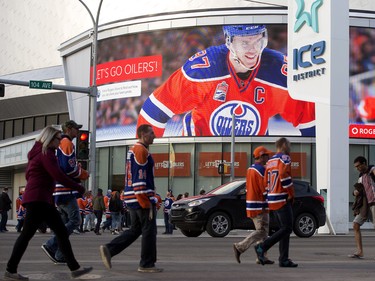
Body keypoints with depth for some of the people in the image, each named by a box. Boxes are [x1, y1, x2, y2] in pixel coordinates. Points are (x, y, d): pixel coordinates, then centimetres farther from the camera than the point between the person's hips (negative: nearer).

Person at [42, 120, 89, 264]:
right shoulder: (67, 143, -9)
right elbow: (69, 167, -18)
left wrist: (79, 173, 14)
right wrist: (84, 174, -2)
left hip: (58, 190, 10)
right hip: (66, 190, -10)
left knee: (66, 222, 12)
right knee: (75, 221, -8)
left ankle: (60, 256, 6)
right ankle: (51, 245, -16)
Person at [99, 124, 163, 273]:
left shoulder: (133, 150, 19)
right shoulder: (141, 151, -13)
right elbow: (139, 178, -20)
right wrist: (147, 202, -20)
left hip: (133, 198, 10)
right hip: (142, 198, -10)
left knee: (135, 229, 14)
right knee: (149, 230, -1)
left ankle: (109, 249, 4)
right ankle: (147, 264, 4)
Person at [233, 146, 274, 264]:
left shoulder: (250, 169, 15)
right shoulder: (261, 170, -15)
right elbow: (265, 189, -18)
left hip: (251, 205, 10)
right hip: (260, 206, -10)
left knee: (263, 231, 13)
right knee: (261, 231, -8)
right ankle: (240, 247, -13)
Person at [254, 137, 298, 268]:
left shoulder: (270, 161, 18)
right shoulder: (285, 158, -9)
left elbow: (266, 182, 19)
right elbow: (284, 175, -24)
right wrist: (291, 193, -14)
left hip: (272, 199, 9)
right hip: (282, 199, -9)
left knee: (284, 229, 11)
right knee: (287, 228, -6)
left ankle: (284, 260, 9)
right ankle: (262, 247, -10)